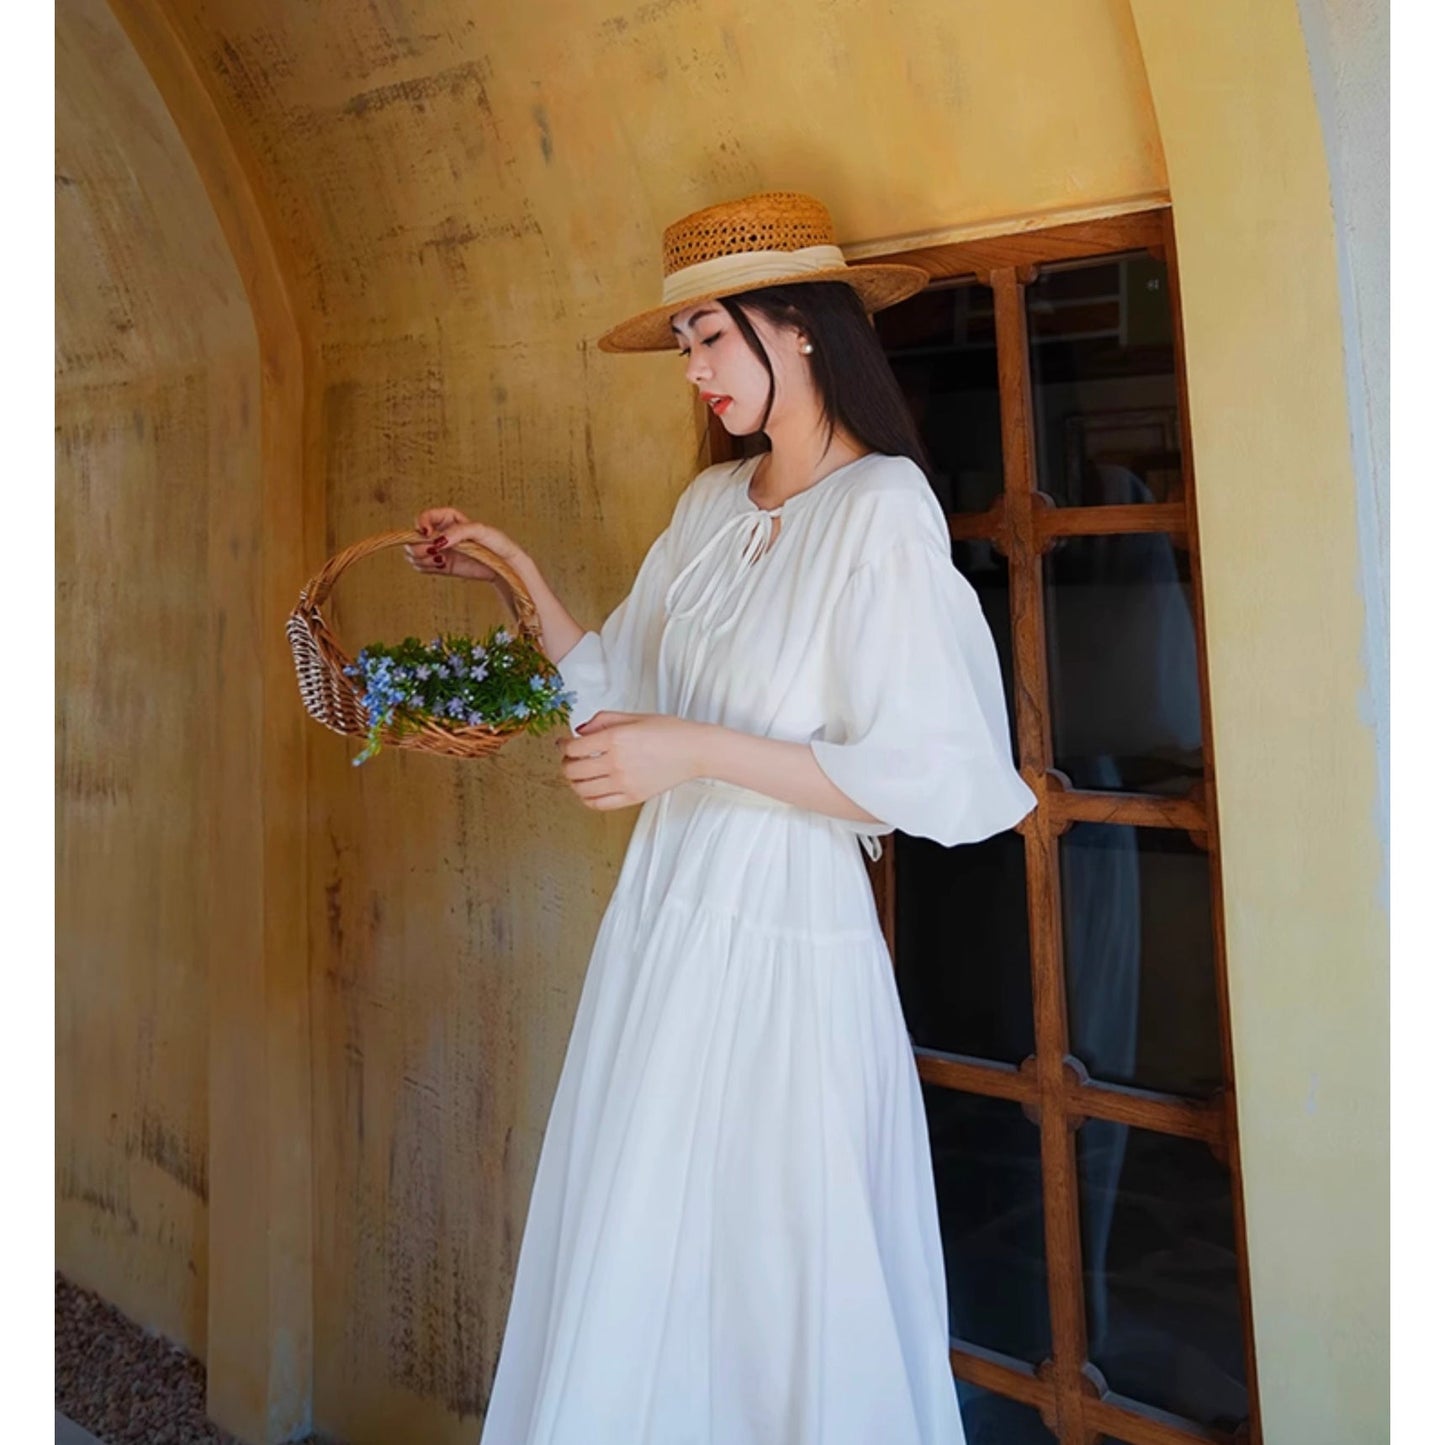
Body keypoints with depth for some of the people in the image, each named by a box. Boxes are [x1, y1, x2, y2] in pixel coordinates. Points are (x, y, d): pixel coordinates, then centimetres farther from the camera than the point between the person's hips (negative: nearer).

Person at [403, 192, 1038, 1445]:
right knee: (630, 1276, 16)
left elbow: (931, 779, -17)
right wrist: (516, 570, 8)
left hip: (780, 936, -7)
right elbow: (618, 692, 13)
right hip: (663, 915, 7)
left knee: (777, 1292, 9)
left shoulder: (884, 507, -12)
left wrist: (699, 751, -20)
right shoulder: (709, 507, 10)